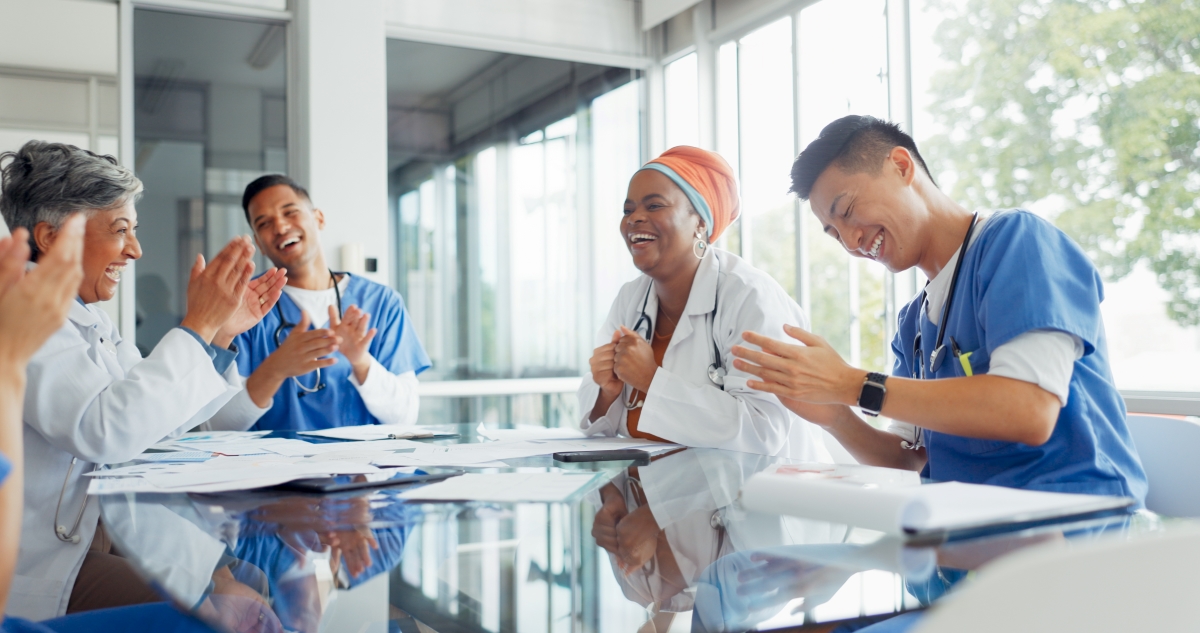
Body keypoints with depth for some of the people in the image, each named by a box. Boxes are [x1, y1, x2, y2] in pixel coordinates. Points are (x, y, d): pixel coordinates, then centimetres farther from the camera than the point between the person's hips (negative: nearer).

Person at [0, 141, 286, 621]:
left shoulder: (87, 320, 14)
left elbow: (160, 420, 15)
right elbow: (108, 431, -31)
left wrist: (222, 333, 5)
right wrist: (197, 327, -25)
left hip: (99, 530, 9)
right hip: (44, 571, -9)